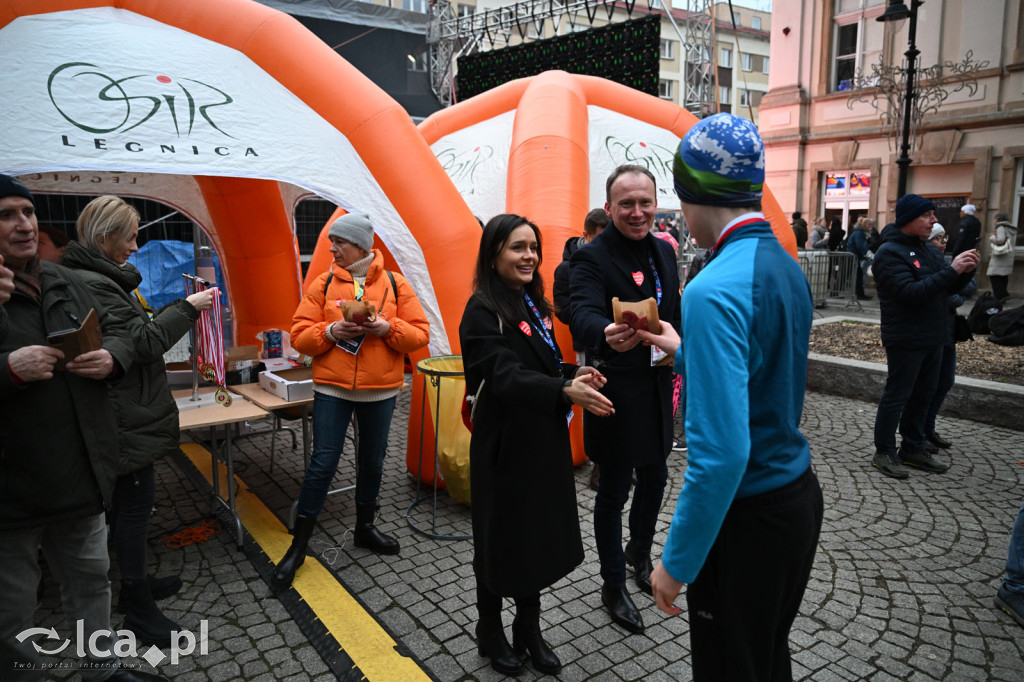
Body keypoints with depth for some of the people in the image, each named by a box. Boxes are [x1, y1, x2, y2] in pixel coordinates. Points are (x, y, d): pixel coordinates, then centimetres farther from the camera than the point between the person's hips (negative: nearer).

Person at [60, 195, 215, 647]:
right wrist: (187, 308, -14)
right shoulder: (90, 284, -20)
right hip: (128, 419, -11)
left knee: (128, 505, 20)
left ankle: (136, 584, 35)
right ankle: (138, 611, 13)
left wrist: (182, 308, 8)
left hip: (132, 413, 11)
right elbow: (142, 342, -22)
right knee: (135, 506, 0)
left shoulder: (103, 278, 14)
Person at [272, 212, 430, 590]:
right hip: (332, 389, -1)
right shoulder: (323, 284, 1)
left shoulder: (395, 284, 0)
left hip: (380, 391, 1)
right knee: (322, 463, 0)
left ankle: (365, 527, 36)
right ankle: (299, 545, 15)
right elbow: (300, 336, -1)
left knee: (372, 461, 14)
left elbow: (420, 333, -2)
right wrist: (332, 331, -18)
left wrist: (387, 328, -18)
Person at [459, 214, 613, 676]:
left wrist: (573, 374, -3)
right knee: (501, 542, 10)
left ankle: (529, 630, 36)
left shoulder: (534, 305, 8)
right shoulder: (483, 313, -16)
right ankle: (490, 632, 34)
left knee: (541, 536, 16)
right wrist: (566, 390, -42)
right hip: (505, 447, -7)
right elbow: (507, 376, -28)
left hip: (546, 442, 7)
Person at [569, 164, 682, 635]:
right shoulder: (592, 257, -16)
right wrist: (606, 335, -55)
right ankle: (613, 586, 26)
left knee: (654, 478, 21)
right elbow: (584, 313, -34)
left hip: (657, 391, 7)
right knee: (614, 490, 6)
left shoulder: (663, 251, 7)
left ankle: (639, 552, 48)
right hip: (617, 397, -7)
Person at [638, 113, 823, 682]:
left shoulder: (714, 291, -26)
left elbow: (721, 452, -29)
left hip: (748, 519, -9)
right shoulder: (788, 267, 3)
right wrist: (685, 350, 20)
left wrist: (678, 562, -19)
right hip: (800, 496, 9)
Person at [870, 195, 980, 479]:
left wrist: (966, 270, -3)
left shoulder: (927, 250, 13)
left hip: (932, 338, 9)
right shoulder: (890, 253, -15)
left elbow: (949, 287, 16)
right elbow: (910, 293, -25)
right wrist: (951, 270, -24)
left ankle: (913, 448, 28)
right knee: (896, 396, 0)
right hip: (905, 340, -9)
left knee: (923, 395, 15)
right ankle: (884, 452, 11)